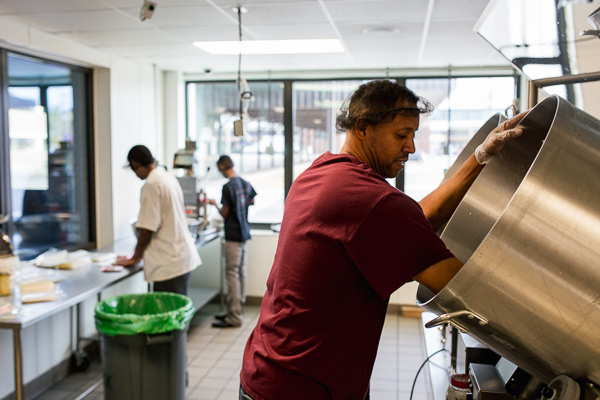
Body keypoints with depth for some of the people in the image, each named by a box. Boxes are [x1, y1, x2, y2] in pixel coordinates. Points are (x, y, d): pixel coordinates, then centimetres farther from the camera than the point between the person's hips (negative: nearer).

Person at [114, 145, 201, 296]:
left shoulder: (152, 184, -15)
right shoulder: (169, 177, 12)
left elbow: (147, 228, -16)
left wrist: (134, 258, -3)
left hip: (169, 261, -9)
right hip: (183, 254, 9)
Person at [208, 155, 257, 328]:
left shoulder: (228, 187, -16)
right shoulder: (245, 183, 7)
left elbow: (224, 213, -12)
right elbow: (252, 202, 23)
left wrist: (215, 204, 5)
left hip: (233, 236, -8)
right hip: (244, 232, 8)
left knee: (232, 273, -5)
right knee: (241, 271, 13)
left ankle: (234, 317, -1)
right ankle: (238, 310, 23)